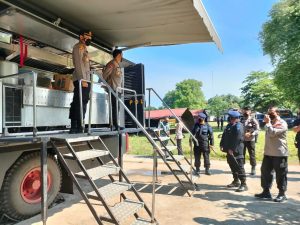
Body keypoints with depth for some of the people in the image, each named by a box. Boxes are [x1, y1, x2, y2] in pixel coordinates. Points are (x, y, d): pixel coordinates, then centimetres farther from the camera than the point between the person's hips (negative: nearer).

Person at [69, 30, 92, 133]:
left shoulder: (84, 48, 27)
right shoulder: (78, 47, 0)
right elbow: (78, 64, -12)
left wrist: (87, 80, 14)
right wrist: (82, 79, -21)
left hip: (85, 80, 9)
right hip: (81, 80, -9)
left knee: (80, 104, 5)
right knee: (79, 104, -13)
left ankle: (75, 128, 7)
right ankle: (78, 128, -15)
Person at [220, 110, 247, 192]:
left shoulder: (238, 127, -16)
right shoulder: (229, 125, 13)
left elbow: (237, 139, -23)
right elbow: (224, 135, 17)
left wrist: (232, 149, -22)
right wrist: (222, 145, 9)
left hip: (236, 151, -9)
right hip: (229, 150, 9)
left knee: (239, 167, -5)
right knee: (232, 165, 17)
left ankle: (243, 184, 3)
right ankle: (236, 181, 30)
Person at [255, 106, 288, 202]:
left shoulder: (282, 123, -10)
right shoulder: (271, 123, 16)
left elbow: (272, 133, -23)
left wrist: (267, 122, -16)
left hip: (280, 154, -8)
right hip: (268, 153, 8)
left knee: (280, 174, 3)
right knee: (265, 172, 10)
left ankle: (282, 194, 17)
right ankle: (266, 192, 20)